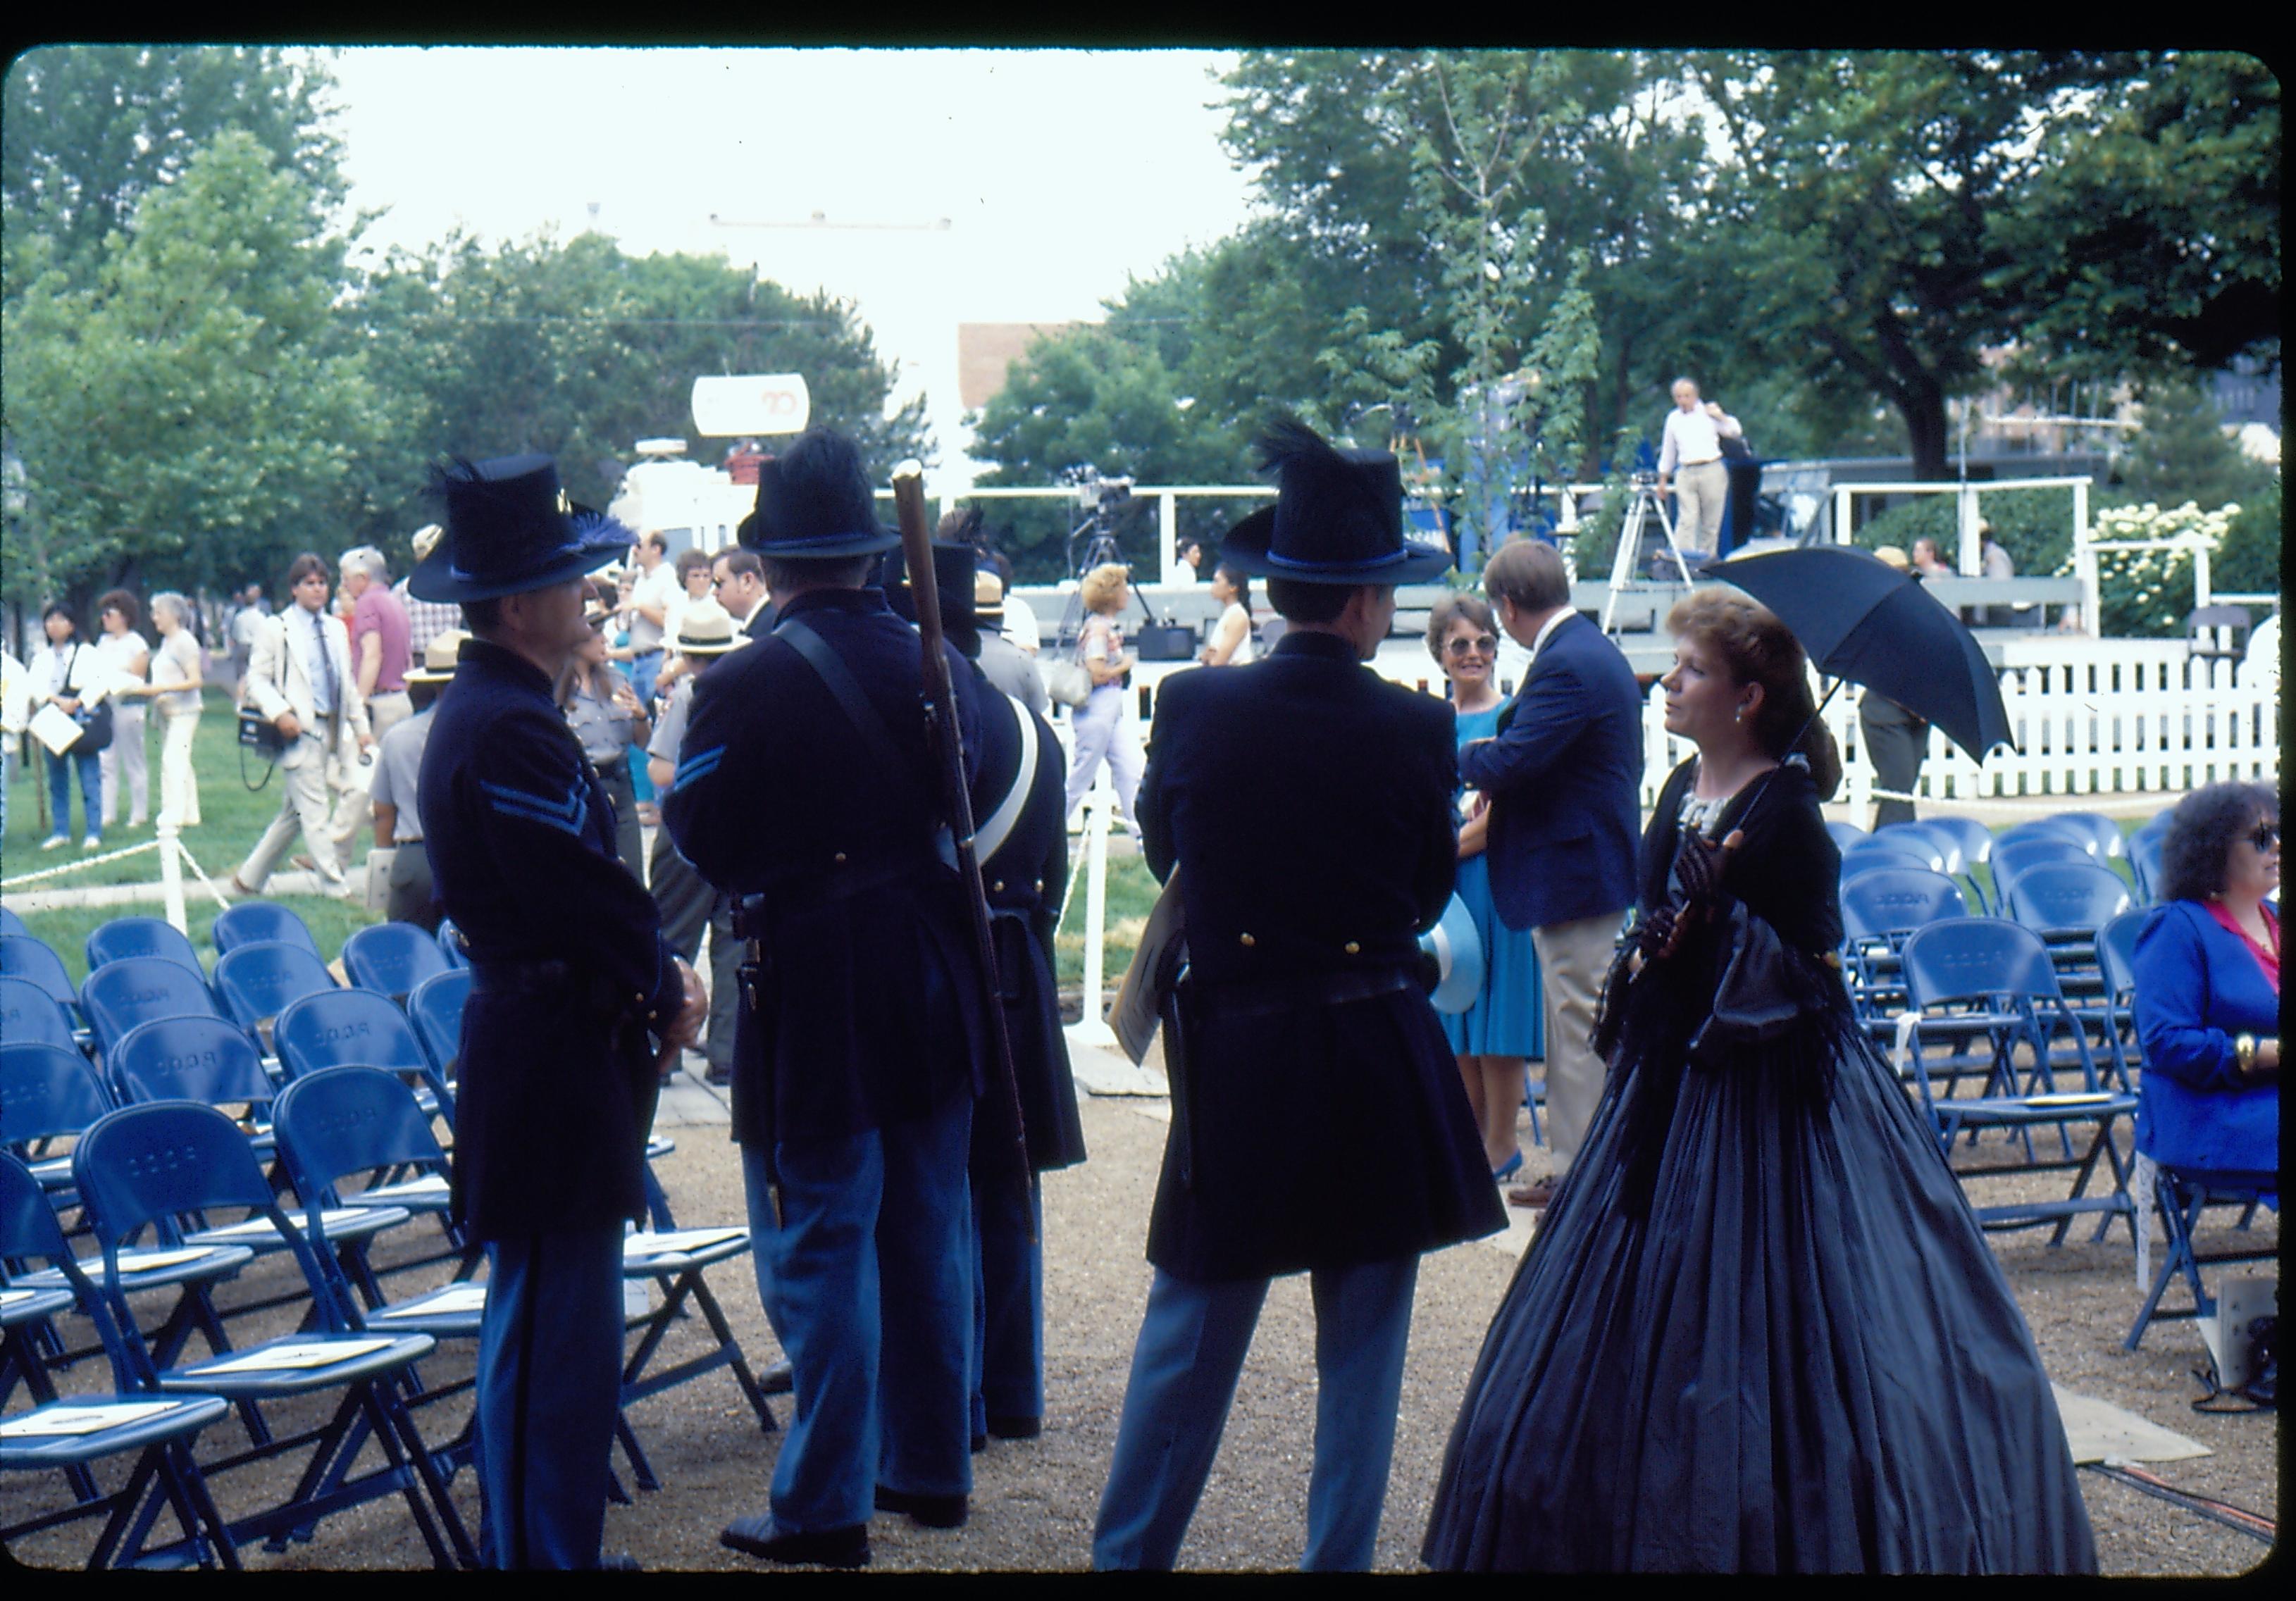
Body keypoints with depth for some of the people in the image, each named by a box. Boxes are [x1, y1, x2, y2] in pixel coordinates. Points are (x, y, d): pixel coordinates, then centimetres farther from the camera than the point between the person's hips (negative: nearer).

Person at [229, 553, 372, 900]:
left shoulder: (337, 629, 16)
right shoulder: (275, 629, -2)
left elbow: (349, 683, 20)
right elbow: (257, 679, -5)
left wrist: (362, 728, 14)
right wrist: (280, 714, -20)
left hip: (331, 728, 7)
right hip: (299, 731, -7)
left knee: (293, 813, 12)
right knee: (314, 812, -7)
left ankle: (249, 878, 23)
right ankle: (335, 890, -7)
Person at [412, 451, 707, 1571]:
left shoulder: (484, 710, 13)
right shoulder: (509, 731, -21)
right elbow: (585, 899, -21)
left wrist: (656, 969, 6)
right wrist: (666, 990, -5)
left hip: (535, 1047, 11)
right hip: (553, 1063, -11)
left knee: (541, 1323, 19)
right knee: (555, 1328, -5)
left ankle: (524, 1541, 29)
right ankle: (543, 1549, 2)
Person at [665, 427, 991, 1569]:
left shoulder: (745, 686, -15)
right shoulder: (940, 668, 2)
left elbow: (701, 844, -9)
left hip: (812, 993, -5)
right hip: (935, 983, 5)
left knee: (820, 1246, 1)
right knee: (927, 1232, 15)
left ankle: (825, 1506, 4)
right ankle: (929, 1466, 26)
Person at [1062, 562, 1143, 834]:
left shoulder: (1111, 626, 12)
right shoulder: (1097, 628, -17)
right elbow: (1097, 674, -22)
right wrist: (1125, 666, -8)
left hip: (1114, 709, 9)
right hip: (1096, 710, -9)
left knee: (1131, 772, 3)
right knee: (1081, 776, 0)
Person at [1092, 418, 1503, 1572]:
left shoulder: (1193, 708, -7)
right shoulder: (1414, 730, -11)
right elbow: (1429, 896, 2)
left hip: (1234, 1056, 1)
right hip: (1379, 1063, -1)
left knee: (1187, 1333, 10)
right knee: (1363, 1342, 10)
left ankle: (1127, 1551, 16)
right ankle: (1339, 1553, 15)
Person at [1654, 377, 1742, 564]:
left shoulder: (1708, 413, 5)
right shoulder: (1673, 419, 13)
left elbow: (1735, 432, 2)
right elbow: (1667, 451, 21)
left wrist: (1720, 416, -11)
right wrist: (1663, 479, 22)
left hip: (1712, 471, -1)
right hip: (1685, 473, 1)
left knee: (1711, 519, 1)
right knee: (1687, 517, -13)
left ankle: (1707, 553, 6)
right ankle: (1683, 551, -24)